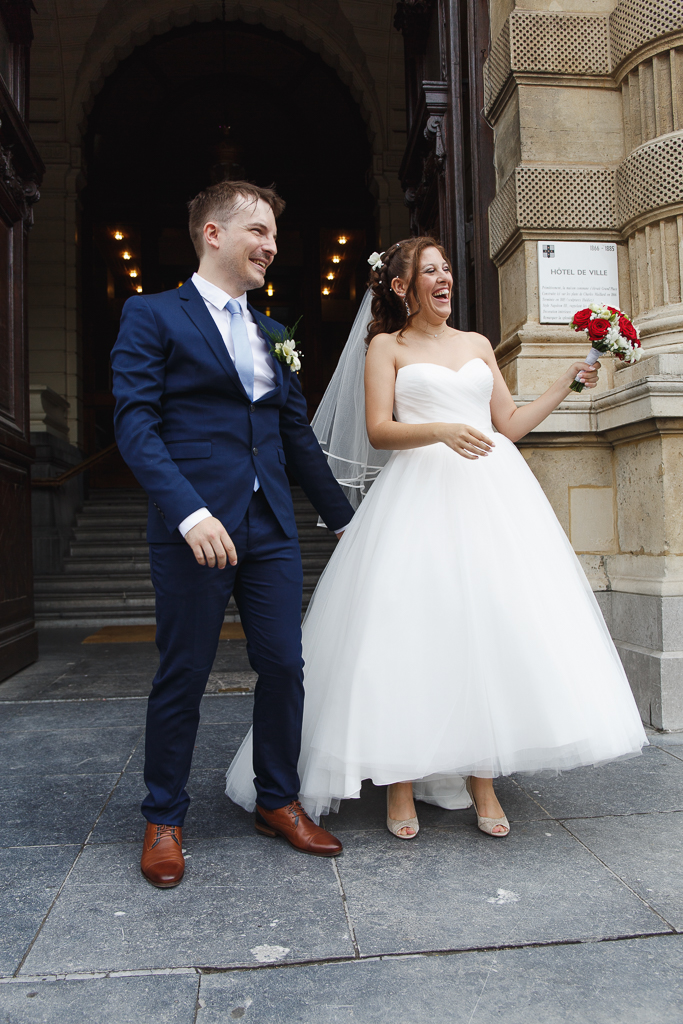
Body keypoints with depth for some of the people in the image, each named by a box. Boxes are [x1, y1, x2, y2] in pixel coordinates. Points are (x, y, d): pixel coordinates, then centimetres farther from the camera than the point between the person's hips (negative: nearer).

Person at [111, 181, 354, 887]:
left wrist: (341, 516, 21)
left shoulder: (270, 332, 18)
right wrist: (190, 513, -21)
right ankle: (163, 820, 25)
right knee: (182, 677, 5)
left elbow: (297, 433, 20)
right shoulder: (152, 315, 2)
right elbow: (135, 424, -9)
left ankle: (278, 803, 28)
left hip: (271, 530, 5)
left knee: (284, 668, 8)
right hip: (195, 529, -5)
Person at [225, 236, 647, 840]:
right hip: (421, 492, -3)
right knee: (410, 631, -8)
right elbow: (379, 430, -3)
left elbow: (511, 425, 18)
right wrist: (441, 430, -18)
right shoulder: (387, 346, 10)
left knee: (489, 624, -3)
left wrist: (568, 382, 12)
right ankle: (400, 782, 2)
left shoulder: (478, 345, 21)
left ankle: (482, 779, 7)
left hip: (490, 493, 4)